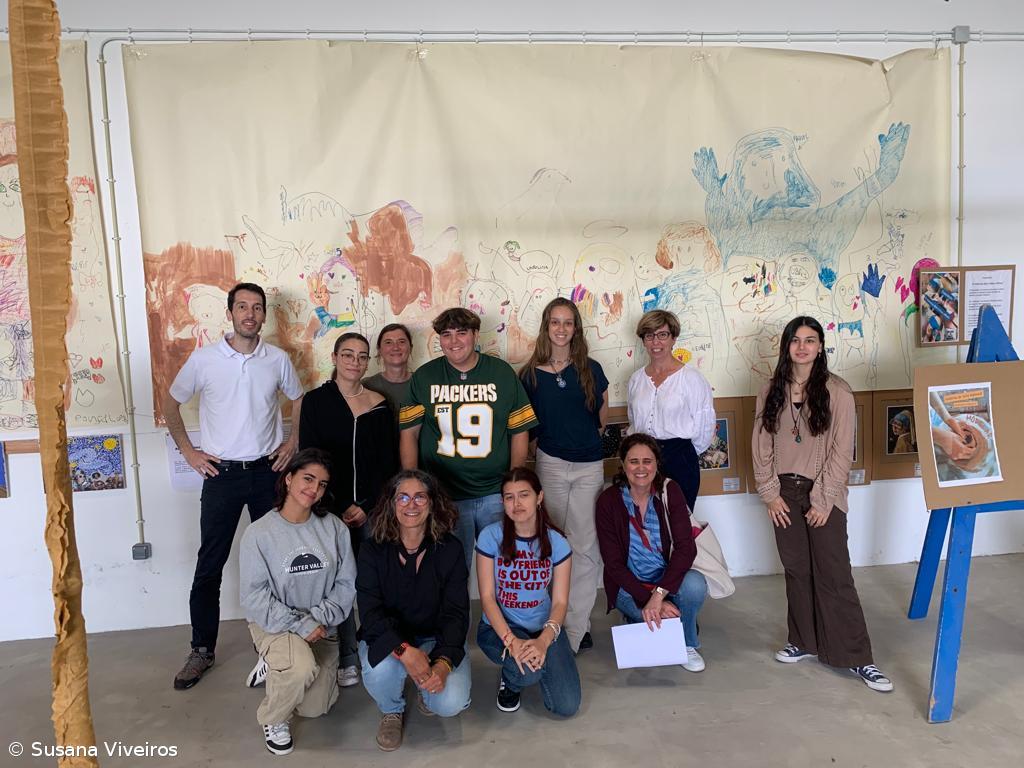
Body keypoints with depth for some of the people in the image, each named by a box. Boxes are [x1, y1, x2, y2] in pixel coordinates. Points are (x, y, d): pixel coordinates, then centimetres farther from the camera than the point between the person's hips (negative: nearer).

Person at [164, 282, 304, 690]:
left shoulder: (278, 359, 1)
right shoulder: (203, 358, -4)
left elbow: (299, 400, 16)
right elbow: (171, 402, 8)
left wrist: (293, 442, 5)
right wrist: (188, 451, 2)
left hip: (267, 471, 2)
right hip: (221, 473, -1)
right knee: (209, 565, 3)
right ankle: (202, 649, 17)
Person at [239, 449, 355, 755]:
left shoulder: (334, 528, -8)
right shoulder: (258, 533, -16)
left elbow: (346, 584, -5)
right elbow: (254, 596, -16)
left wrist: (318, 619, -18)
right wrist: (299, 625, -22)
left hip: (321, 627, 4)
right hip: (274, 623, -4)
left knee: (315, 709, 9)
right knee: (303, 668, -34)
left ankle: (276, 667, 39)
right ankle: (273, 719, -1)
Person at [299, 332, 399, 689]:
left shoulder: (378, 405, 5)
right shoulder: (316, 401, 2)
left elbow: (388, 462, 4)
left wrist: (365, 506, -5)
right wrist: (337, 509, -6)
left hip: (372, 509, 1)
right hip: (332, 509, -1)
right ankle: (347, 658, 14)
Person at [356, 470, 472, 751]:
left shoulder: (450, 549, -10)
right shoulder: (373, 550, -11)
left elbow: (456, 614, -13)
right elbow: (370, 612, -18)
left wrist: (443, 663, -30)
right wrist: (405, 651, -36)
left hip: (436, 638, 0)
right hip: (387, 637, 0)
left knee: (451, 703, -24)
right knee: (381, 671, -34)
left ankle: (426, 693, 17)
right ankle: (392, 711, 5)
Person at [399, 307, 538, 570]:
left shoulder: (502, 373, 1)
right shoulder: (423, 377, 1)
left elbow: (519, 432, 3)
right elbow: (409, 433, 2)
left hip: (496, 493, 1)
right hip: (443, 496, 0)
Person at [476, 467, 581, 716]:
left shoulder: (556, 543, -7)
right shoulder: (491, 537, -12)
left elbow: (560, 601, -9)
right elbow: (487, 597, -12)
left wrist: (544, 641, -28)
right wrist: (511, 640, -26)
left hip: (544, 627, 2)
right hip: (499, 626, -2)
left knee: (567, 706, -10)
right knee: (528, 672, -33)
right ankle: (510, 681, 7)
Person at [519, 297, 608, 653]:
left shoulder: (590, 369, 1)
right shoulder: (531, 373, -1)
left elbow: (603, 413, 12)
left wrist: (588, 438, 9)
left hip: (589, 466, 0)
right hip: (551, 464, 0)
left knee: (585, 546, 1)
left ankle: (575, 627, 10)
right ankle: (573, 622, 19)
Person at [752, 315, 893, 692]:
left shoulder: (837, 391, -7)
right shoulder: (772, 392, 4)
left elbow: (842, 451, -8)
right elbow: (761, 446, 5)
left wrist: (823, 500, -12)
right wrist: (771, 493, -2)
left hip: (823, 495, -3)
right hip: (784, 493, 4)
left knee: (834, 576, -2)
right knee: (796, 571, 12)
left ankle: (857, 658, 9)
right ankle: (804, 642, 27)